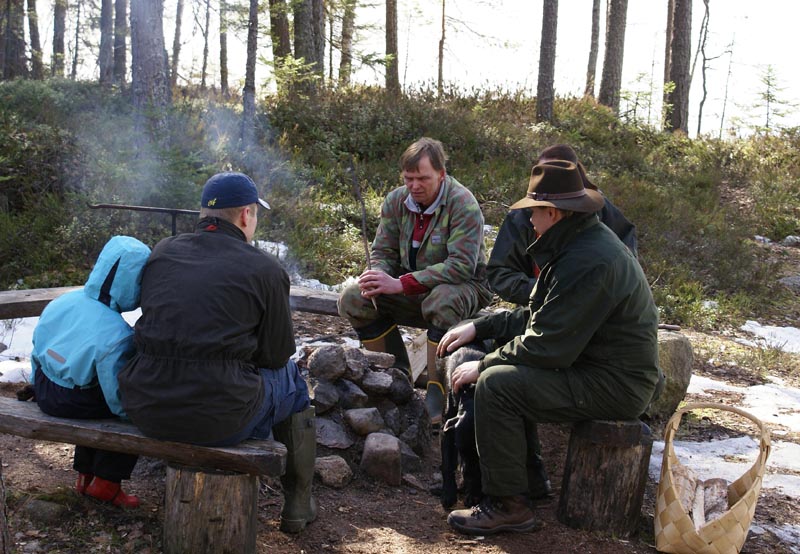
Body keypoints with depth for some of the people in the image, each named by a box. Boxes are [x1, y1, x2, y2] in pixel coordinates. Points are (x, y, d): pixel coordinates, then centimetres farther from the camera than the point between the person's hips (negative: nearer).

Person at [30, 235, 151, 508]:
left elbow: (37, 352, 8)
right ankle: (106, 484, 20)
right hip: (74, 403, -7)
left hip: (44, 393, 8)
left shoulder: (60, 303, -7)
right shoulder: (115, 335, -28)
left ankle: (86, 476, 44)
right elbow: (119, 402, -21)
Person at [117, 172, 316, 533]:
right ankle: (297, 505, 34)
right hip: (218, 421, -5)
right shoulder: (265, 269, -4)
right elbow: (277, 354, 1)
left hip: (146, 413, 5)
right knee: (290, 378, 23)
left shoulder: (161, 253, 8)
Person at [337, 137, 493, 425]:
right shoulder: (396, 201, -1)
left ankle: (437, 392, -25)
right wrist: (378, 277, -23)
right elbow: (382, 252, 4)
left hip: (465, 287, -6)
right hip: (411, 291, 6)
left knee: (443, 300, -40)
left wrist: (402, 284, -33)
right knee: (352, 299, -13)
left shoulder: (463, 204, -19)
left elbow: (462, 266, -28)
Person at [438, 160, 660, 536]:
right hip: (599, 366, 11)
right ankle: (522, 469, 22)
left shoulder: (587, 262, -25)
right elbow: (535, 316, 16)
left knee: (496, 384, -20)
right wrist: (477, 327, 8)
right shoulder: (583, 241, 10)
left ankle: (508, 506, -9)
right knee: (501, 361, 16)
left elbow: (547, 346, -25)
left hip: (614, 385, -11)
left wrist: (483, 366, -12)